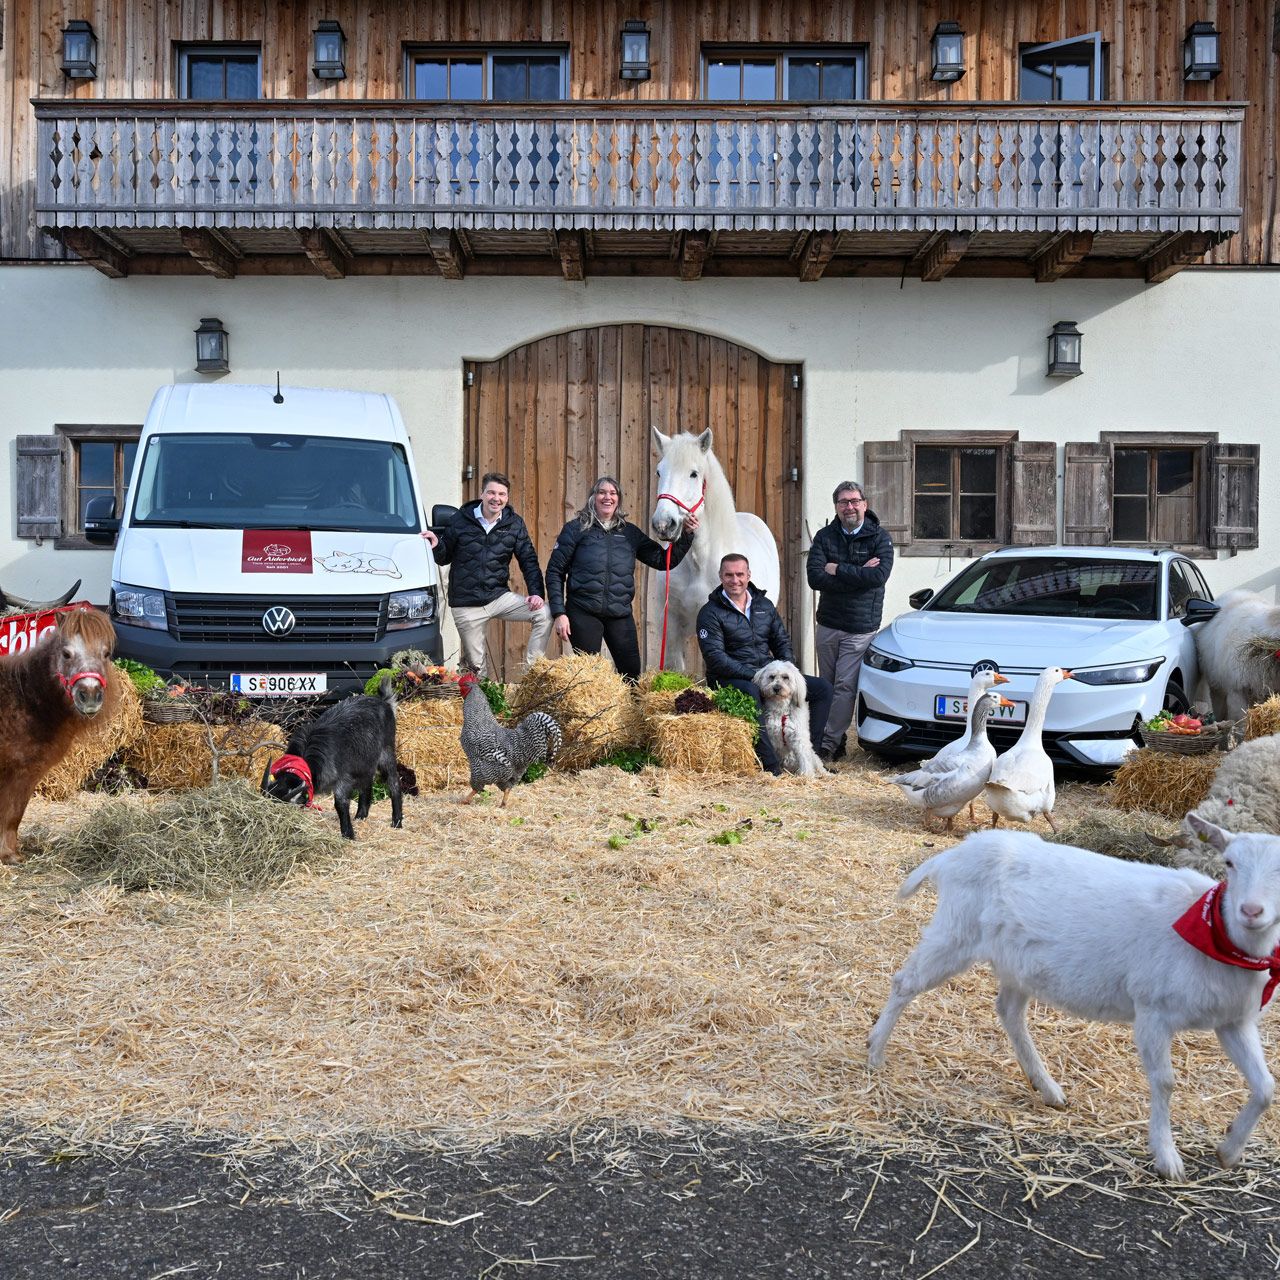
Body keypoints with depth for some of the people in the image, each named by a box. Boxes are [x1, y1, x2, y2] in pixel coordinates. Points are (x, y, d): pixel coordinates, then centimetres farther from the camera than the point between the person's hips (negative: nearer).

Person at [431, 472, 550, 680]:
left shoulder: (514, 524, 3)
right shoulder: (461, 520, -2)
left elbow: (529, 560, 4)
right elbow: (444, 557, 7)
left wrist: (536, 593, -9)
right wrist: (436, 546, -16)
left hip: (500, 596, 2)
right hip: (466, 606, -2)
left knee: (544, 614, -18)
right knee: (475, 665, 1)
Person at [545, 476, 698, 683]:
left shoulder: (630, 532, 11)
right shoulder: (576, 528, 1)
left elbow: (664, 561, 12)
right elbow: (555, 571, 0)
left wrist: (687, 535, 0)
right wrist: (559, 613, -8)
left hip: (620, 614, 3)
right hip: (583, 613, -3)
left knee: (631, 673, 5)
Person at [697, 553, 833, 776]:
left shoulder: (764, 605, 14)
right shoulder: (710, 613, -5)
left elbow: (782, 641, 17)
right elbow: (715, 658, -15)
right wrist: (754, 674, -23)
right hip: (731, 678, -6)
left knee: (823, 689, -5)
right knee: (749, 693, -41)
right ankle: (770, 764, -38)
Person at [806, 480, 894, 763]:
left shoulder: (879, 538, -1)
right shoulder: (824, 536, 4)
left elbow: (879, 576, -18)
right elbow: (815, 578, -10)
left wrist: (837, 570, -14)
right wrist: (858, 574, -14)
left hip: (860, 629, -3)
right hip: (827, 625, 4)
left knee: (845, 686, -9)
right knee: (827, 685, 9)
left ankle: (828, 745, -6)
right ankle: (837, 740, 21)